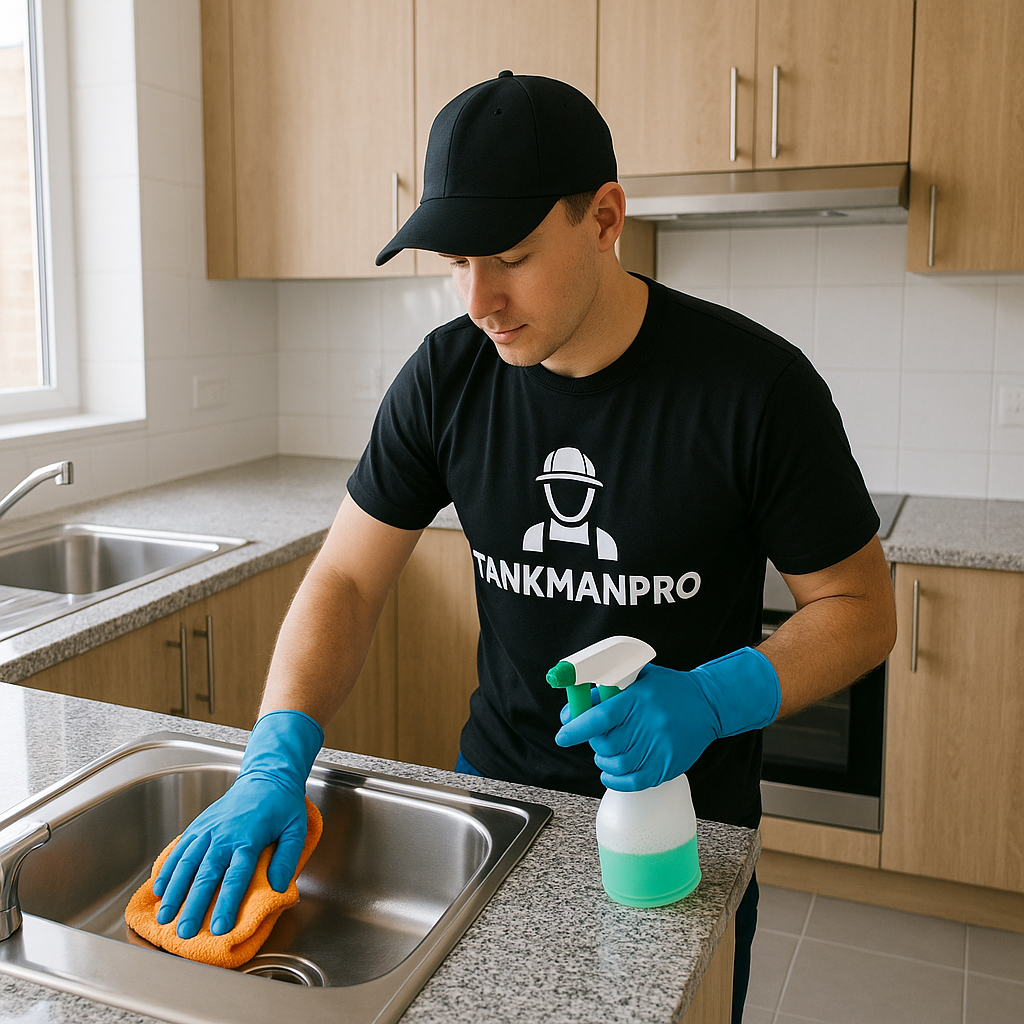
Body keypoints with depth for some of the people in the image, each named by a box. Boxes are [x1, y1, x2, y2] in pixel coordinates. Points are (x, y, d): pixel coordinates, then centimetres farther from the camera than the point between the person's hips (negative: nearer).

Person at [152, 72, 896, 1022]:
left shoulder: (755, 384, -21)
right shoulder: (447, 375, -11)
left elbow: (859, 609, -12)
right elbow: (347, 578, -7)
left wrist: (709, 702, -29)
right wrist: (276, 757, -22)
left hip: (686, 819, -2)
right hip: (498, 790, 3)